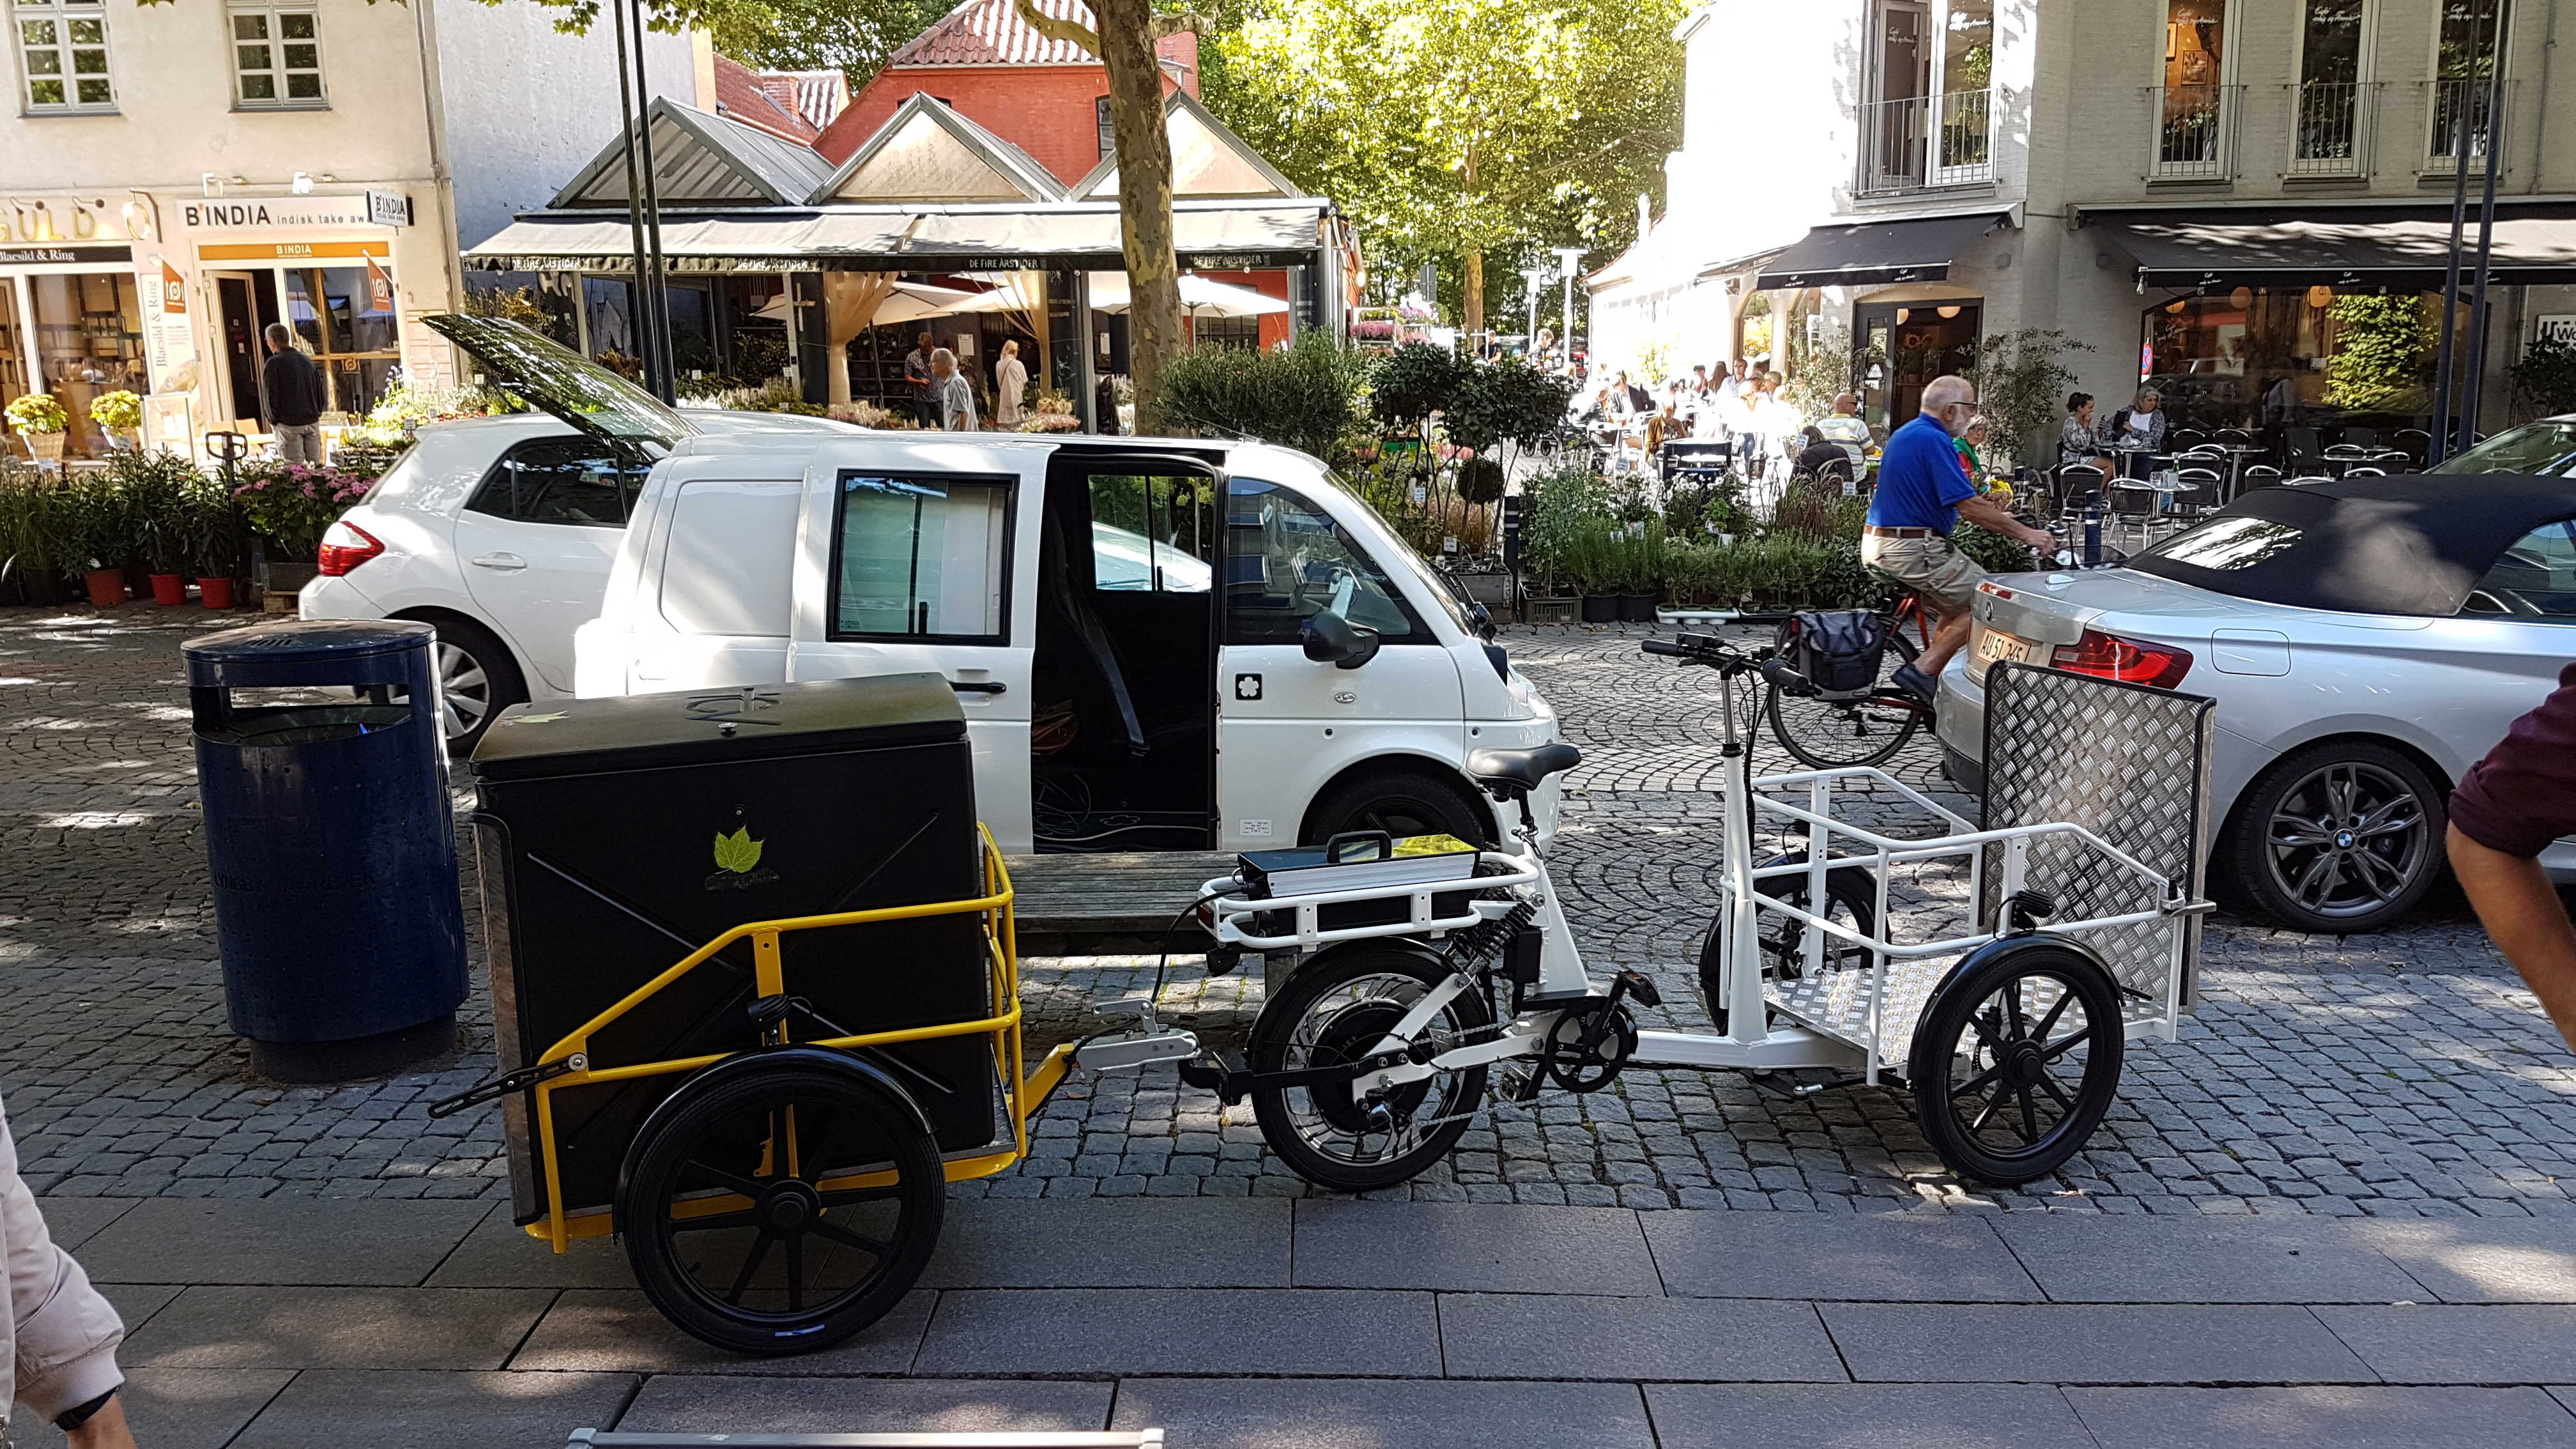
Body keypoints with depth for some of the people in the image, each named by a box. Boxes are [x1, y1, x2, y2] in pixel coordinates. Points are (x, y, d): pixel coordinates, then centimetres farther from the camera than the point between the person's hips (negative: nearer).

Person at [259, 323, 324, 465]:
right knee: (316, 463, 5)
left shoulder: (274, 363, -9)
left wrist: (273, 419, 4)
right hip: (312, 421, 5)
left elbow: (269, 395, -8)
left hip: (289, 425, -5)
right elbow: (320, 391, 13)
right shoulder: (307, 361, 9)